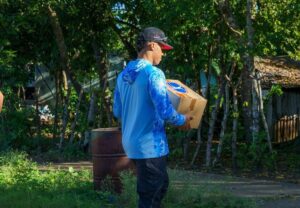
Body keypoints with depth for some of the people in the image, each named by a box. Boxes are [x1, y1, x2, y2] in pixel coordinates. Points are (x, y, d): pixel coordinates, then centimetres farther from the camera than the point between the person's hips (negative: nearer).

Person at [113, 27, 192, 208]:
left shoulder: (123, 75, 8)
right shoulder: (153, 74, -18)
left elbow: (118, 112, 15)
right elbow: (165, 111, -23)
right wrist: (182, 120, -5)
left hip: (132, 143, 8)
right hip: (151, 145, -8)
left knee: (161, 184, 23)